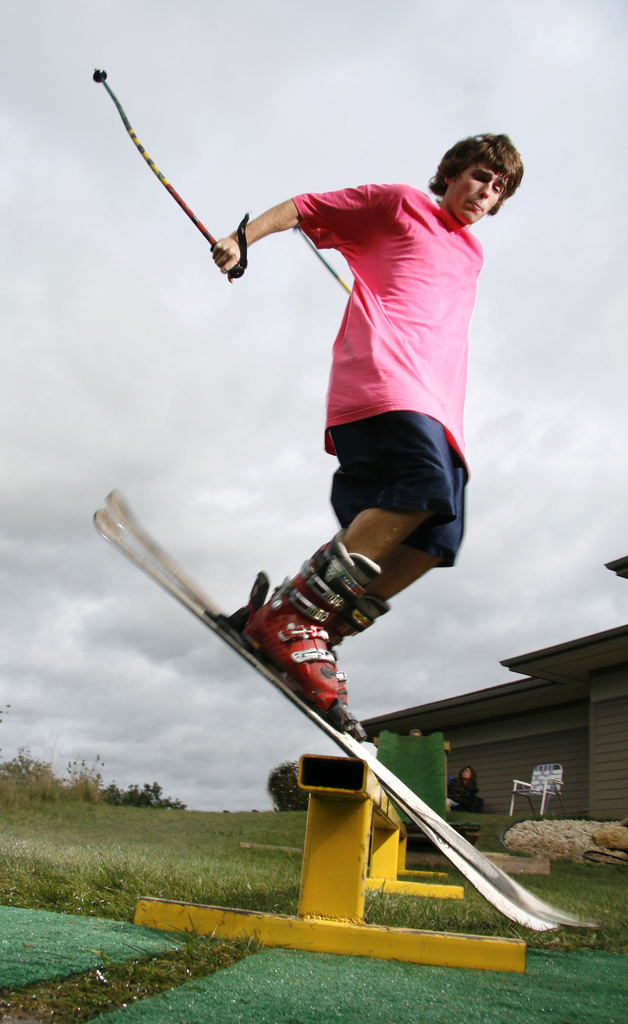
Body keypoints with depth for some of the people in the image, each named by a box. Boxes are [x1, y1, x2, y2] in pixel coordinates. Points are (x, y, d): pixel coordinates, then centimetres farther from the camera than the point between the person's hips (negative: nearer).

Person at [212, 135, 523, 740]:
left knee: (435, 540, -14)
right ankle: (285, 616, -28)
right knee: (425, 486, -32)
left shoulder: (472, 254, 36)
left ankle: (316, 642, -7)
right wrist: (242, 238, 2)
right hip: (380, 374, -7)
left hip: (435, 402, 7)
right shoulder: (398, 204, 19)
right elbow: (303, 208, 17)